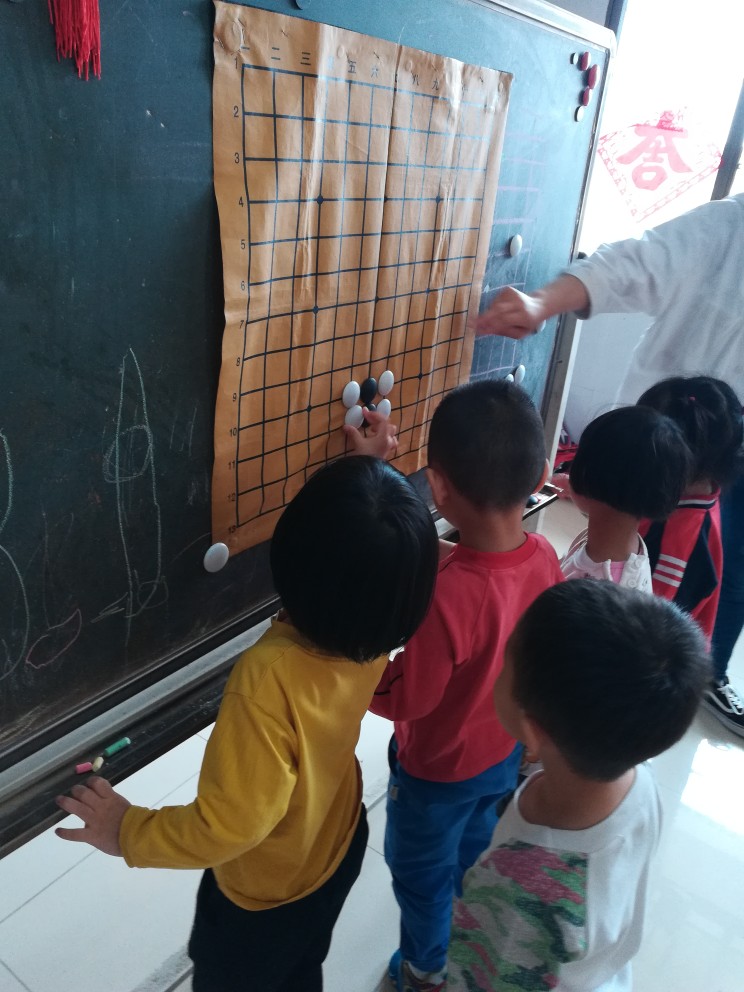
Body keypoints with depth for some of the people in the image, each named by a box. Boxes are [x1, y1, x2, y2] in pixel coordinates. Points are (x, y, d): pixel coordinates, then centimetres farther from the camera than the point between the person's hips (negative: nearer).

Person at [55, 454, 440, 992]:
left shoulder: (271, 676, -45)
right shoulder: (372, 631, -25)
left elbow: (230, 824, -35)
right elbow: (374, 562, 0)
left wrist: (128, 831, -20)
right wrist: (370, 477, 2)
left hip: (268, 888, -4)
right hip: (339, 843, 5)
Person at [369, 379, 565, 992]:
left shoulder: (448, 594, -42)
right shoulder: (544, 556, -20)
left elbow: (405, 698, -27)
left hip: (439, 767, -6)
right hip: (507, 750, 7)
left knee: (422, 875, 25)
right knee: (475, 859, 33)